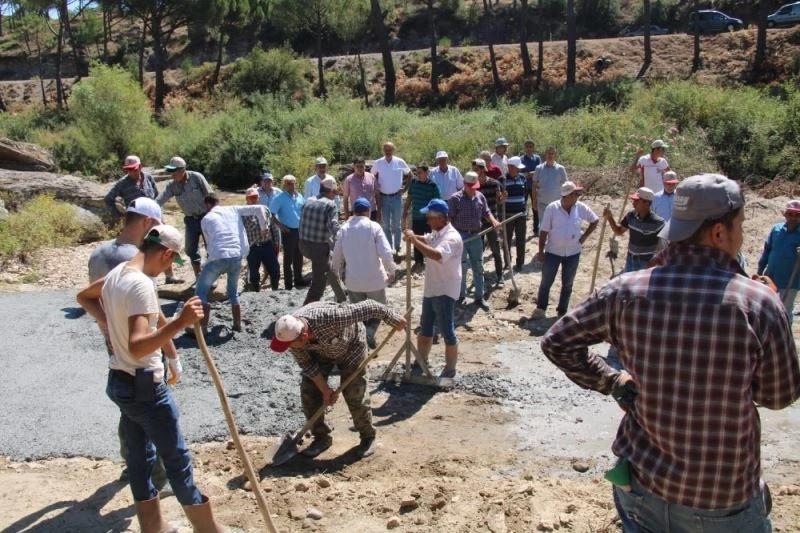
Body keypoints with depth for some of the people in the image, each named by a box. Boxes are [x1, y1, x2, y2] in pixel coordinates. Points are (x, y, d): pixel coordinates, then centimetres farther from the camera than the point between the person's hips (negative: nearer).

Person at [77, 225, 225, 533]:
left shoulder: (116, 273, 4)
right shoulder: (141, 285, -26)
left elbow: (84, 297, 25)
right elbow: (137, 347, -36)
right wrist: (180, 323, -46)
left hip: (120, 380, 10)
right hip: (144, 386, -10)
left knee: (139, 455, 18)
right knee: (177, 458, 2)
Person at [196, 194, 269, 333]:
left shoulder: (206, 218, 12)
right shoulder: (233, 209, 16)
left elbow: (209, 242, 18)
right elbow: (259, 208, 9)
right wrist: (264, 228, 17)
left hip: (218, 257, -3)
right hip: (237, 256, 3)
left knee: (201, 291, 11)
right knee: (233, 292, 24)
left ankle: (202, 327, 5)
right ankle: (237, 325, 23)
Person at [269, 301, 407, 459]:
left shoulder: (330, 317, -46)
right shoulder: (290, 332, -29)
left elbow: (367, 307, -34)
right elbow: (306, 364, -14)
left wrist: (395, 319, -21)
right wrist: (325, 388, -16)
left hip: (350, 346, -4)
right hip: (320, 352, 4)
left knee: (354, 394, -7)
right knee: (309, 393, -5)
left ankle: (368, 437, 13)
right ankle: (321, 437, 13)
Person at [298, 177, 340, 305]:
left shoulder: (309, 201, 7)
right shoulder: (331, 205, -12)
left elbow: (302, 224, 11)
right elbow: (334, 228, -25)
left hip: (303, 244, 7)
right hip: (319, 247, -7)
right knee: (318, 282, 5)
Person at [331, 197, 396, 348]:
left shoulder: (344, 228, -1)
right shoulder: (374, 227, -10)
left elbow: (337, 255, 6)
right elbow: (385, 252, -16)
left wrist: (336, 272, 24)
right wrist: (391, 270, 0)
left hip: (353, 279, 2)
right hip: (374, 278, -2)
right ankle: (369, 332, -8)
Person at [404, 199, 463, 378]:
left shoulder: (452, 237, -24)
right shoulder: (436, 233, 8)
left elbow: (437, 255, -41)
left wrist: (414, 241, -37)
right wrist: (414, 237, -2)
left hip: (444, 292, -10)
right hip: (431, 289, 10)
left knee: (447, 332, 1)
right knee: (425, 329, 21)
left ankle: (450, 370, 12)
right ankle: (421, 362, 36)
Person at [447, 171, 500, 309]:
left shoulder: (480, 197, 3)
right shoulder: (455, 198, -11)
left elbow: (486, 212, 10)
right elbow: (449, 218, -12)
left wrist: (494, 221, -10)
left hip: (475, 236, 4)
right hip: (460, 236, -4)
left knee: (478, 267, 8)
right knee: (461, 267, 6)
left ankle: (479, 297, 18)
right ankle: (460, 295, 23)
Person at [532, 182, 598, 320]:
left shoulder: (581, 208, -5)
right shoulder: (552, 208, -13)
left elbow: (594, 221, 12)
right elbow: (544, 232, -8)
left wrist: (584, 237, 2)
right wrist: (541, 252, -8)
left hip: (573, 253, 3)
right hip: (553, 252, -3)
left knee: (567, 284, 12)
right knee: (546, 282, 4)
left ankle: (562, 311, 25)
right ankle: (541, 308, 19)